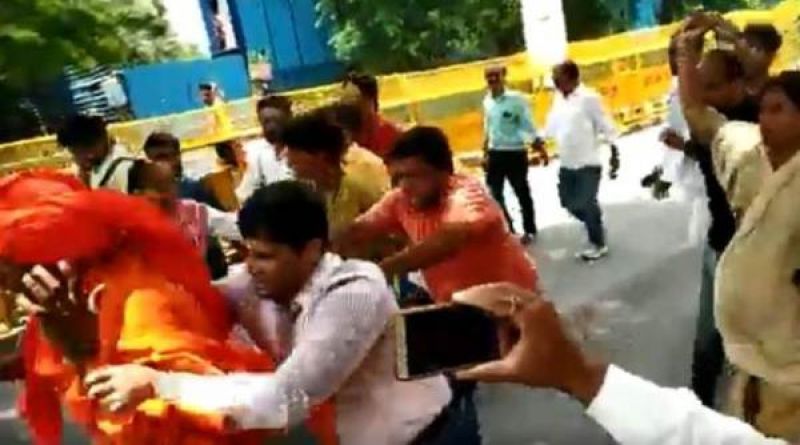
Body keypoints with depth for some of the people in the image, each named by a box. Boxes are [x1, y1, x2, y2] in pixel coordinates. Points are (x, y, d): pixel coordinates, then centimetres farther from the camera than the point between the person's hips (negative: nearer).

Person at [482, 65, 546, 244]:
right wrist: (485, 153, 16)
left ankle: (529, 230, 22)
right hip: (495, 154, 5)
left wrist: (540, 147, -15)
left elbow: (528, 126, -10)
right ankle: (506, 228, 25)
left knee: (522, 193, 7)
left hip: (515, 153, -5)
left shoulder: (516, 98, -11)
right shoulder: (487, 101, 5)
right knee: (495, 194, 9)